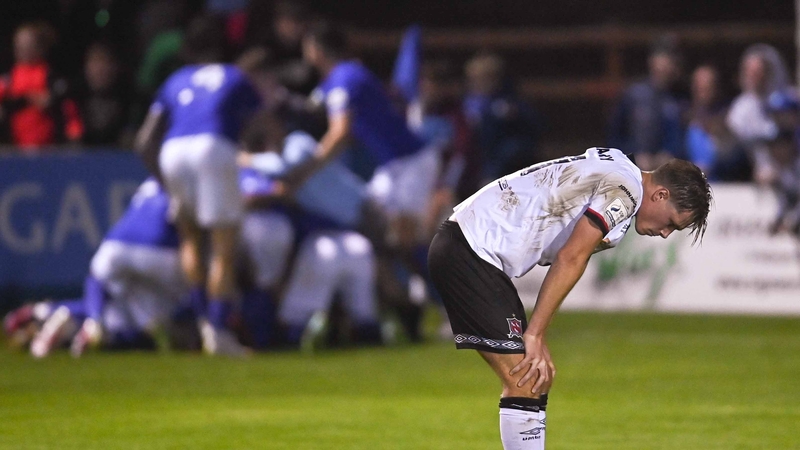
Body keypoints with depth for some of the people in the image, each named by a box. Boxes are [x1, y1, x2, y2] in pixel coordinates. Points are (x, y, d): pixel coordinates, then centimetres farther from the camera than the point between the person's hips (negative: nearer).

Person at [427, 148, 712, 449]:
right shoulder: (625, 190, -13)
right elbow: (571, 259, -19)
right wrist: (535, 334, -17)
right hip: (470, 253, -10)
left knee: (537, 379, 10)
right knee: (526, 381, -13)